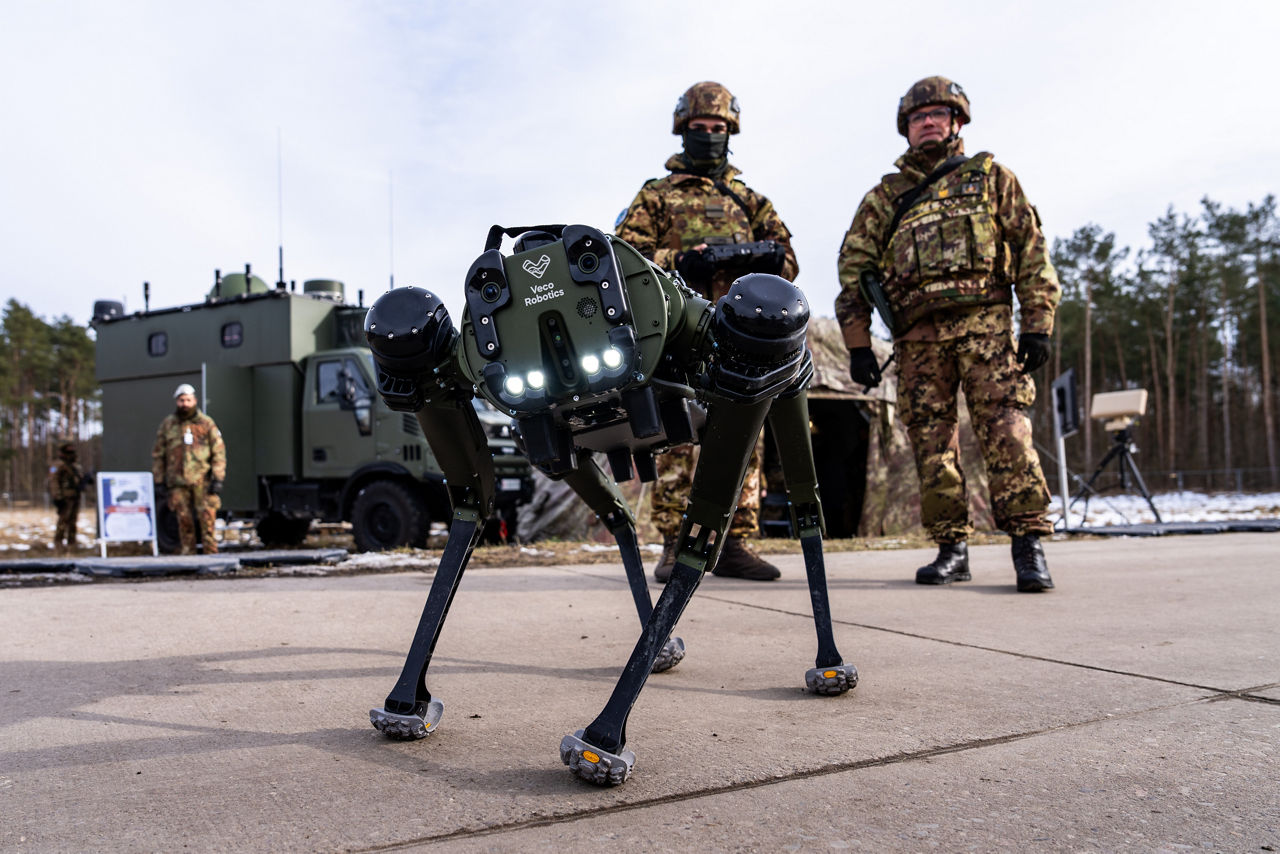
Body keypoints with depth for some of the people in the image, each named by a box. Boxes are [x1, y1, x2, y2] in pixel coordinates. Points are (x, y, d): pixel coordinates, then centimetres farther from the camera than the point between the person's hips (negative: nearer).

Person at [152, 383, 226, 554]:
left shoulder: (206, 423, 5)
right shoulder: (167, 424, 10)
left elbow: (219, 452, 3)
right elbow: (158, 455, 13)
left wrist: (218, 479, -5)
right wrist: (159, 481, 8)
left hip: (203, 480, -2)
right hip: (177, 482, 2)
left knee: (207, 518, -7)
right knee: (184, 521, 2)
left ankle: (211, 554, -2)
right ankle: (188, 554, 10)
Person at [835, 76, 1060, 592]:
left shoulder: (992, 179, 15)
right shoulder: (886, 197, 18)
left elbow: (1032, 253, 10)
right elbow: (854, 270, 15)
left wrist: (1038, 326, 0)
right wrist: (858, 345, 7)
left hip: (985, 322, -2)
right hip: (918, 334, 2)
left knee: (1005, 429, -13)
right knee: (931, 443, 0)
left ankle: (1029, 544, -10)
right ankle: (951, 548, 8)